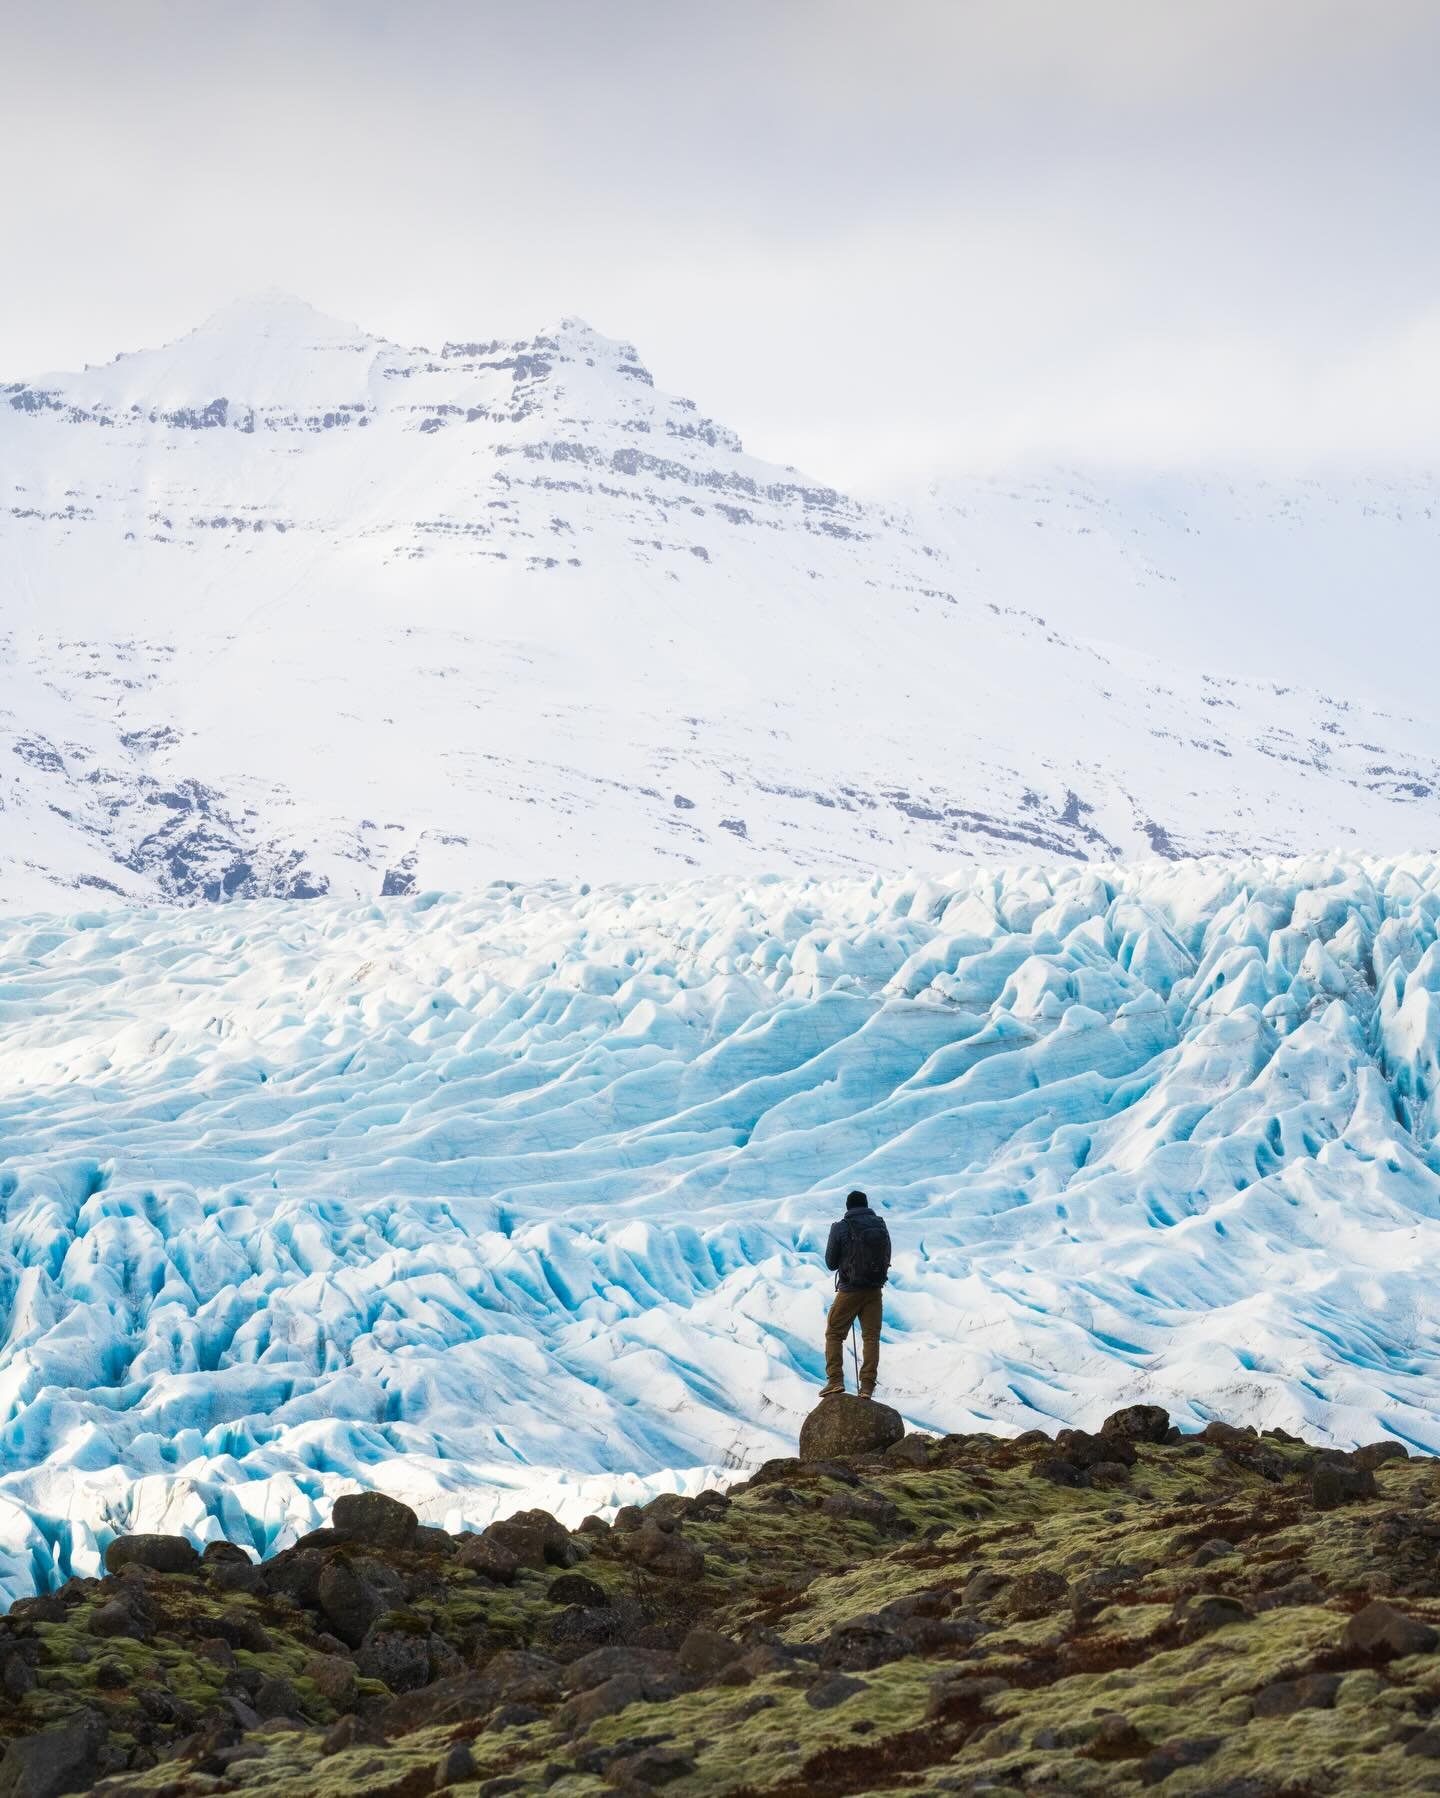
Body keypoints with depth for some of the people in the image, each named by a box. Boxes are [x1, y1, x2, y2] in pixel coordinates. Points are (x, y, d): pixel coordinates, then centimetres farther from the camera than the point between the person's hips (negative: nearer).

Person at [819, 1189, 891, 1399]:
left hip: (849, 1290, -3)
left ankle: (835, 1380, -3)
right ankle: (867, 1386, 3)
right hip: (874, 1289, 3)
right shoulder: (881, 1226, 2)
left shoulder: (841, 1228, -10)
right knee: (871, 1337, 7)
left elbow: (831, 1263, -2)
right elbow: (887, 1259, 10)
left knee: (834, 1334, 8)